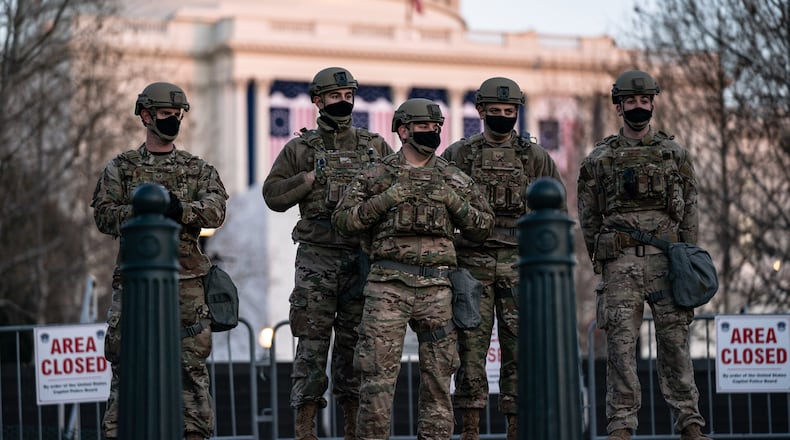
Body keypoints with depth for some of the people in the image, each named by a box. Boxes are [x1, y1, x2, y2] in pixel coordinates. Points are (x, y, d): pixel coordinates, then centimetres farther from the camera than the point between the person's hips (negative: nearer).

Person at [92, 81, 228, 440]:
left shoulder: (199, 169, 14)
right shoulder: (121, 168, 11)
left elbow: (216, 209, -3)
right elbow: (104, 215, -1)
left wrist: (182, 210, -20)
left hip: (186, 279, 1)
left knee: (192, 362, 0)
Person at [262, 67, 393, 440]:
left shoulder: (377, 147, 12)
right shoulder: (300, 149, 7)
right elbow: (273, 195, 3)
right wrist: (311, 178, -8)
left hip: (363, 257, 2)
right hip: (316, 258, -2)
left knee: (354, 342, 5)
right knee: (312, 342, -3)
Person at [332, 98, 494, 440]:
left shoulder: (453, 180, 14)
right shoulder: (377, 176, 7)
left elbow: (482, 227, 15)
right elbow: (343, 220, 1)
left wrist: (452, 200, -2)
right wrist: (388, 198, -9)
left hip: (436, 287, 3)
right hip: (388, 285, -3)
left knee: (438, 373, 4)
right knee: (378, 373, -6)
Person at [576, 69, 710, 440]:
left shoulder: (674, 154, 11)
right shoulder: (599, 159, 8)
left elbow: (690, 211, 11)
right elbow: (588, 217, 10)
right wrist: (600, 259, 3)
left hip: (667, 257, 0)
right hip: (620, 263, 0)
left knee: (675, 340, -1)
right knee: (621, 343, -3)